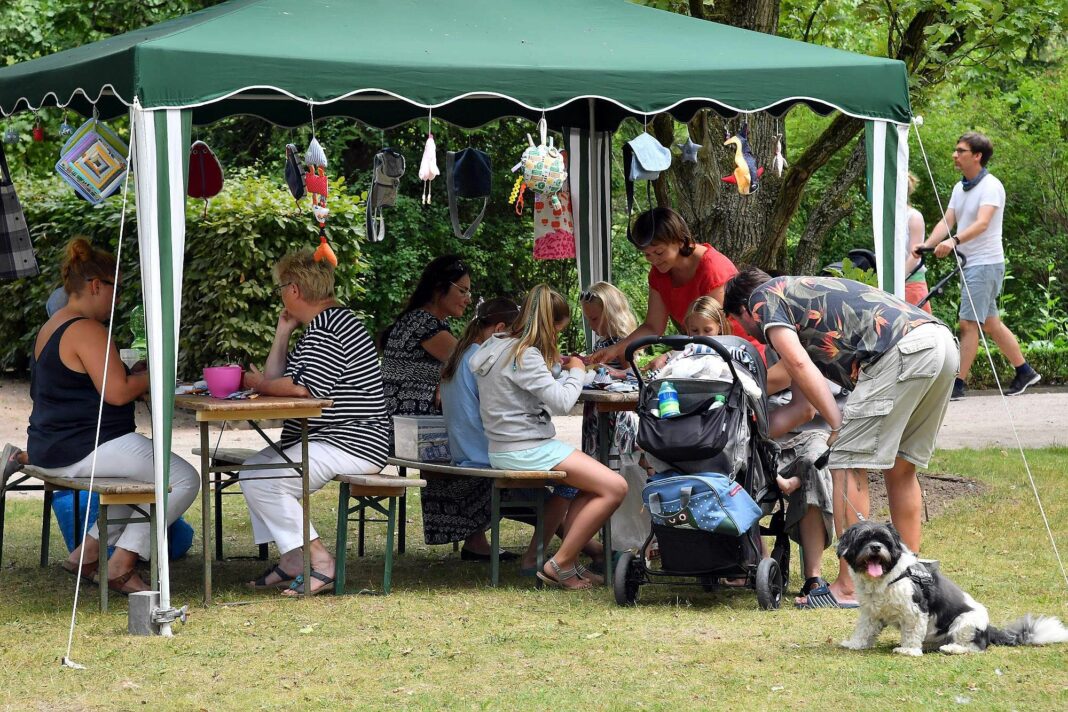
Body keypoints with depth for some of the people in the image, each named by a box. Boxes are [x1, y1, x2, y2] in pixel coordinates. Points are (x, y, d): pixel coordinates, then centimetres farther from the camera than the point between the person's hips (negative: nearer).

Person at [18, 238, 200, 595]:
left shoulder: (52, 327, 16)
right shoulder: (87, 330, -17)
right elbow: (117, 392, -23)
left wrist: (138, 375, 18)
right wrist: (152, 375, -5)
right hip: (86, 448, -11)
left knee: (148, 472, 29)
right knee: (184, 480, -9)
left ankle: (88, 551, 19)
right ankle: (121, 565, -9)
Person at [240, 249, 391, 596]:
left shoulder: (325, 329, -15)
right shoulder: (319, 327, 20)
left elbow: (306, 389, -24)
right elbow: (277, 379, 17)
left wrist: (261, 384, -8)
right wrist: (283, 333, 14)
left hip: (350, 446, -12)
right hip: (327, 441, 12)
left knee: (261, 480, -20)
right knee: (254, 468, 14)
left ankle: (318, 559, -16)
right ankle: (291, 558, 6)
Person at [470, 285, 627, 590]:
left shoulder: (497, 345, 12)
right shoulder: (524, 355, -18)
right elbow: (561, 401, -22)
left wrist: (559, 366, 16)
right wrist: (576, 372, -5)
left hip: (509, 447, 11)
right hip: (525, 450, -11)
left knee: (592, 483, 21)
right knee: (615, 488, -13)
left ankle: (569, 561, 13)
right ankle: (559, 565, -9)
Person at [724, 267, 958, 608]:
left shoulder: (762, 298, 13)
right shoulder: (804, 289, 38)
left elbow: (798, 365, -3)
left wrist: (839, 425, -2)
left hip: (902, 351, -9)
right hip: (944, 342, 9)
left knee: (849, 463, -3)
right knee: (901, 467, 19)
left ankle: (849, 589, -3)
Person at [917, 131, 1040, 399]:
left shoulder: (990, 186, -14)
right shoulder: (959, 188, 12)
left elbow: (982, 223, -27)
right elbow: (947, 221, 3)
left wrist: (954, 241, -43)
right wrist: (925, 246, -14)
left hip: (985, 263, -9)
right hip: (969, 264, 9)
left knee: (969, 323, -10)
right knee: (990, 323, 13)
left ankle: (959, 384, -9)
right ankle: (1024, 371, 21)